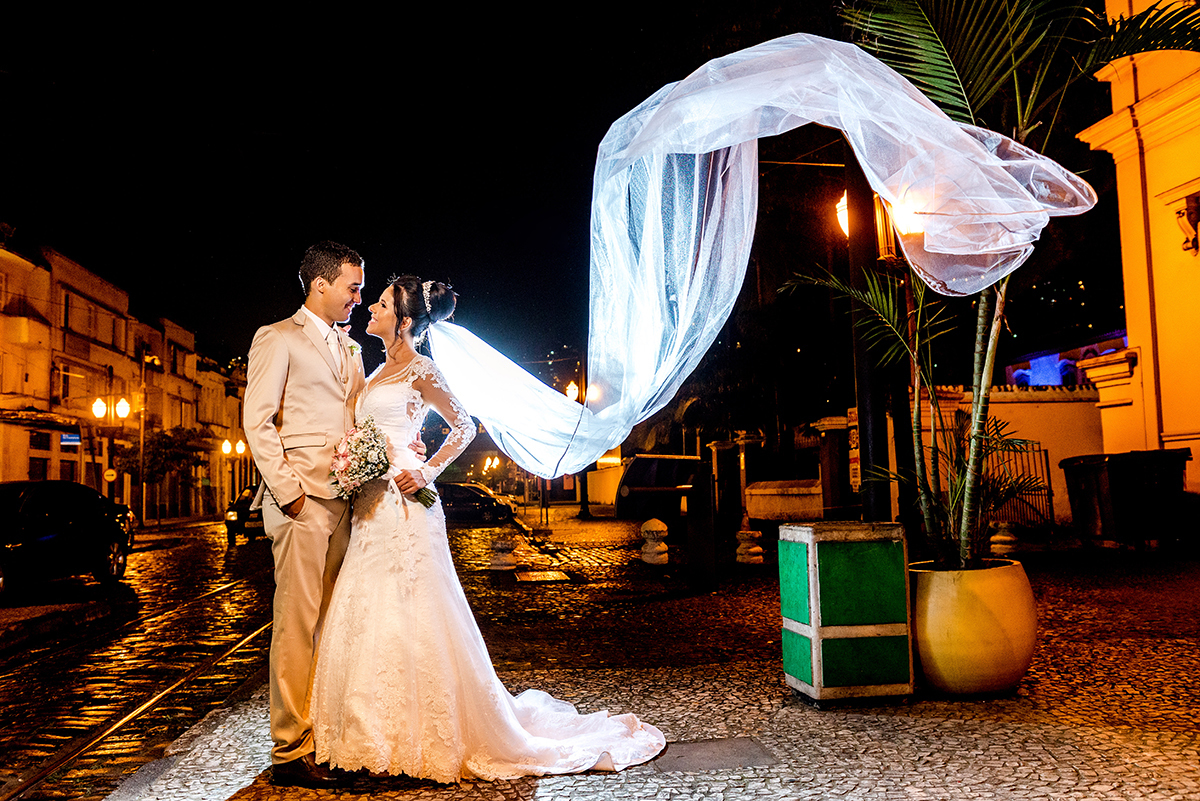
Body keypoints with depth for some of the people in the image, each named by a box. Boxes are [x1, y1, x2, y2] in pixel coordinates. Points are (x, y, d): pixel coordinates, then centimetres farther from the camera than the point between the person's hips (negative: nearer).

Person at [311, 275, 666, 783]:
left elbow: (464, 427, -3)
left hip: (404, 505, -8)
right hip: (372, 507, 8)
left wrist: (428, 471, -13)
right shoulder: (379, 371, 18)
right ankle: (378, 737, 19)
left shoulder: (420, 370, -5)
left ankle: (428, 741, 7)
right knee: (369, 617, 9)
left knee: (409, 617, -4)